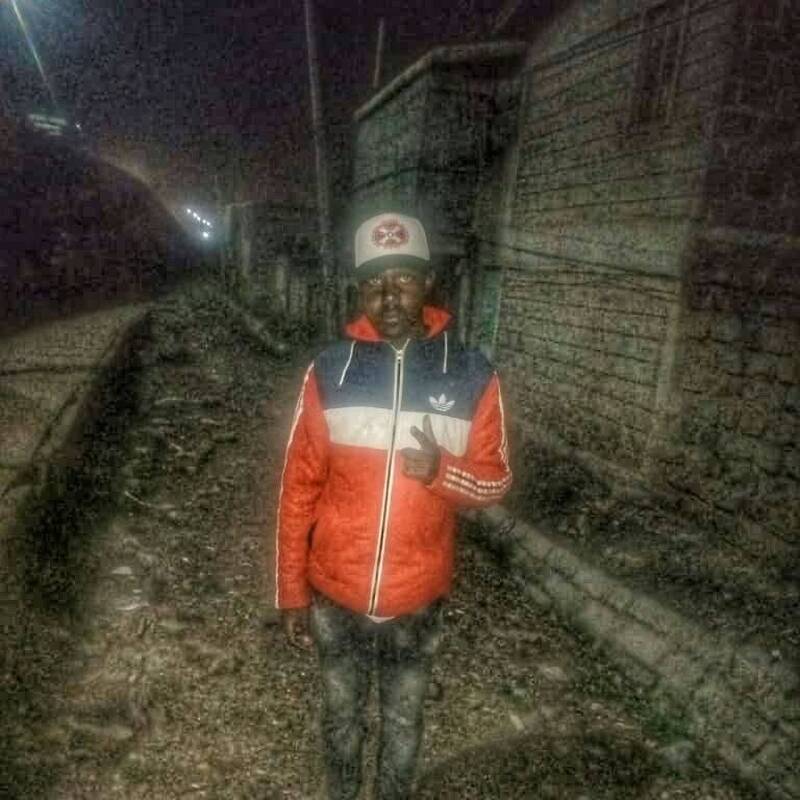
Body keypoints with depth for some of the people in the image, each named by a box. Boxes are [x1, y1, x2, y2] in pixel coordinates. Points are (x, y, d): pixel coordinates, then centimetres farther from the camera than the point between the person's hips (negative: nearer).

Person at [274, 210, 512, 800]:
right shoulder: (328, 373, -10)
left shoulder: (472, 376, -11)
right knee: (342, 715, 25)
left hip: (417, 599, 0)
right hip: (335, 595, 1)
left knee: (403, 721, 23)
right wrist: (292, 590, 0)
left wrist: (442, 471, -24)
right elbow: (299, 488, -4)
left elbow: (497, 480, -3)